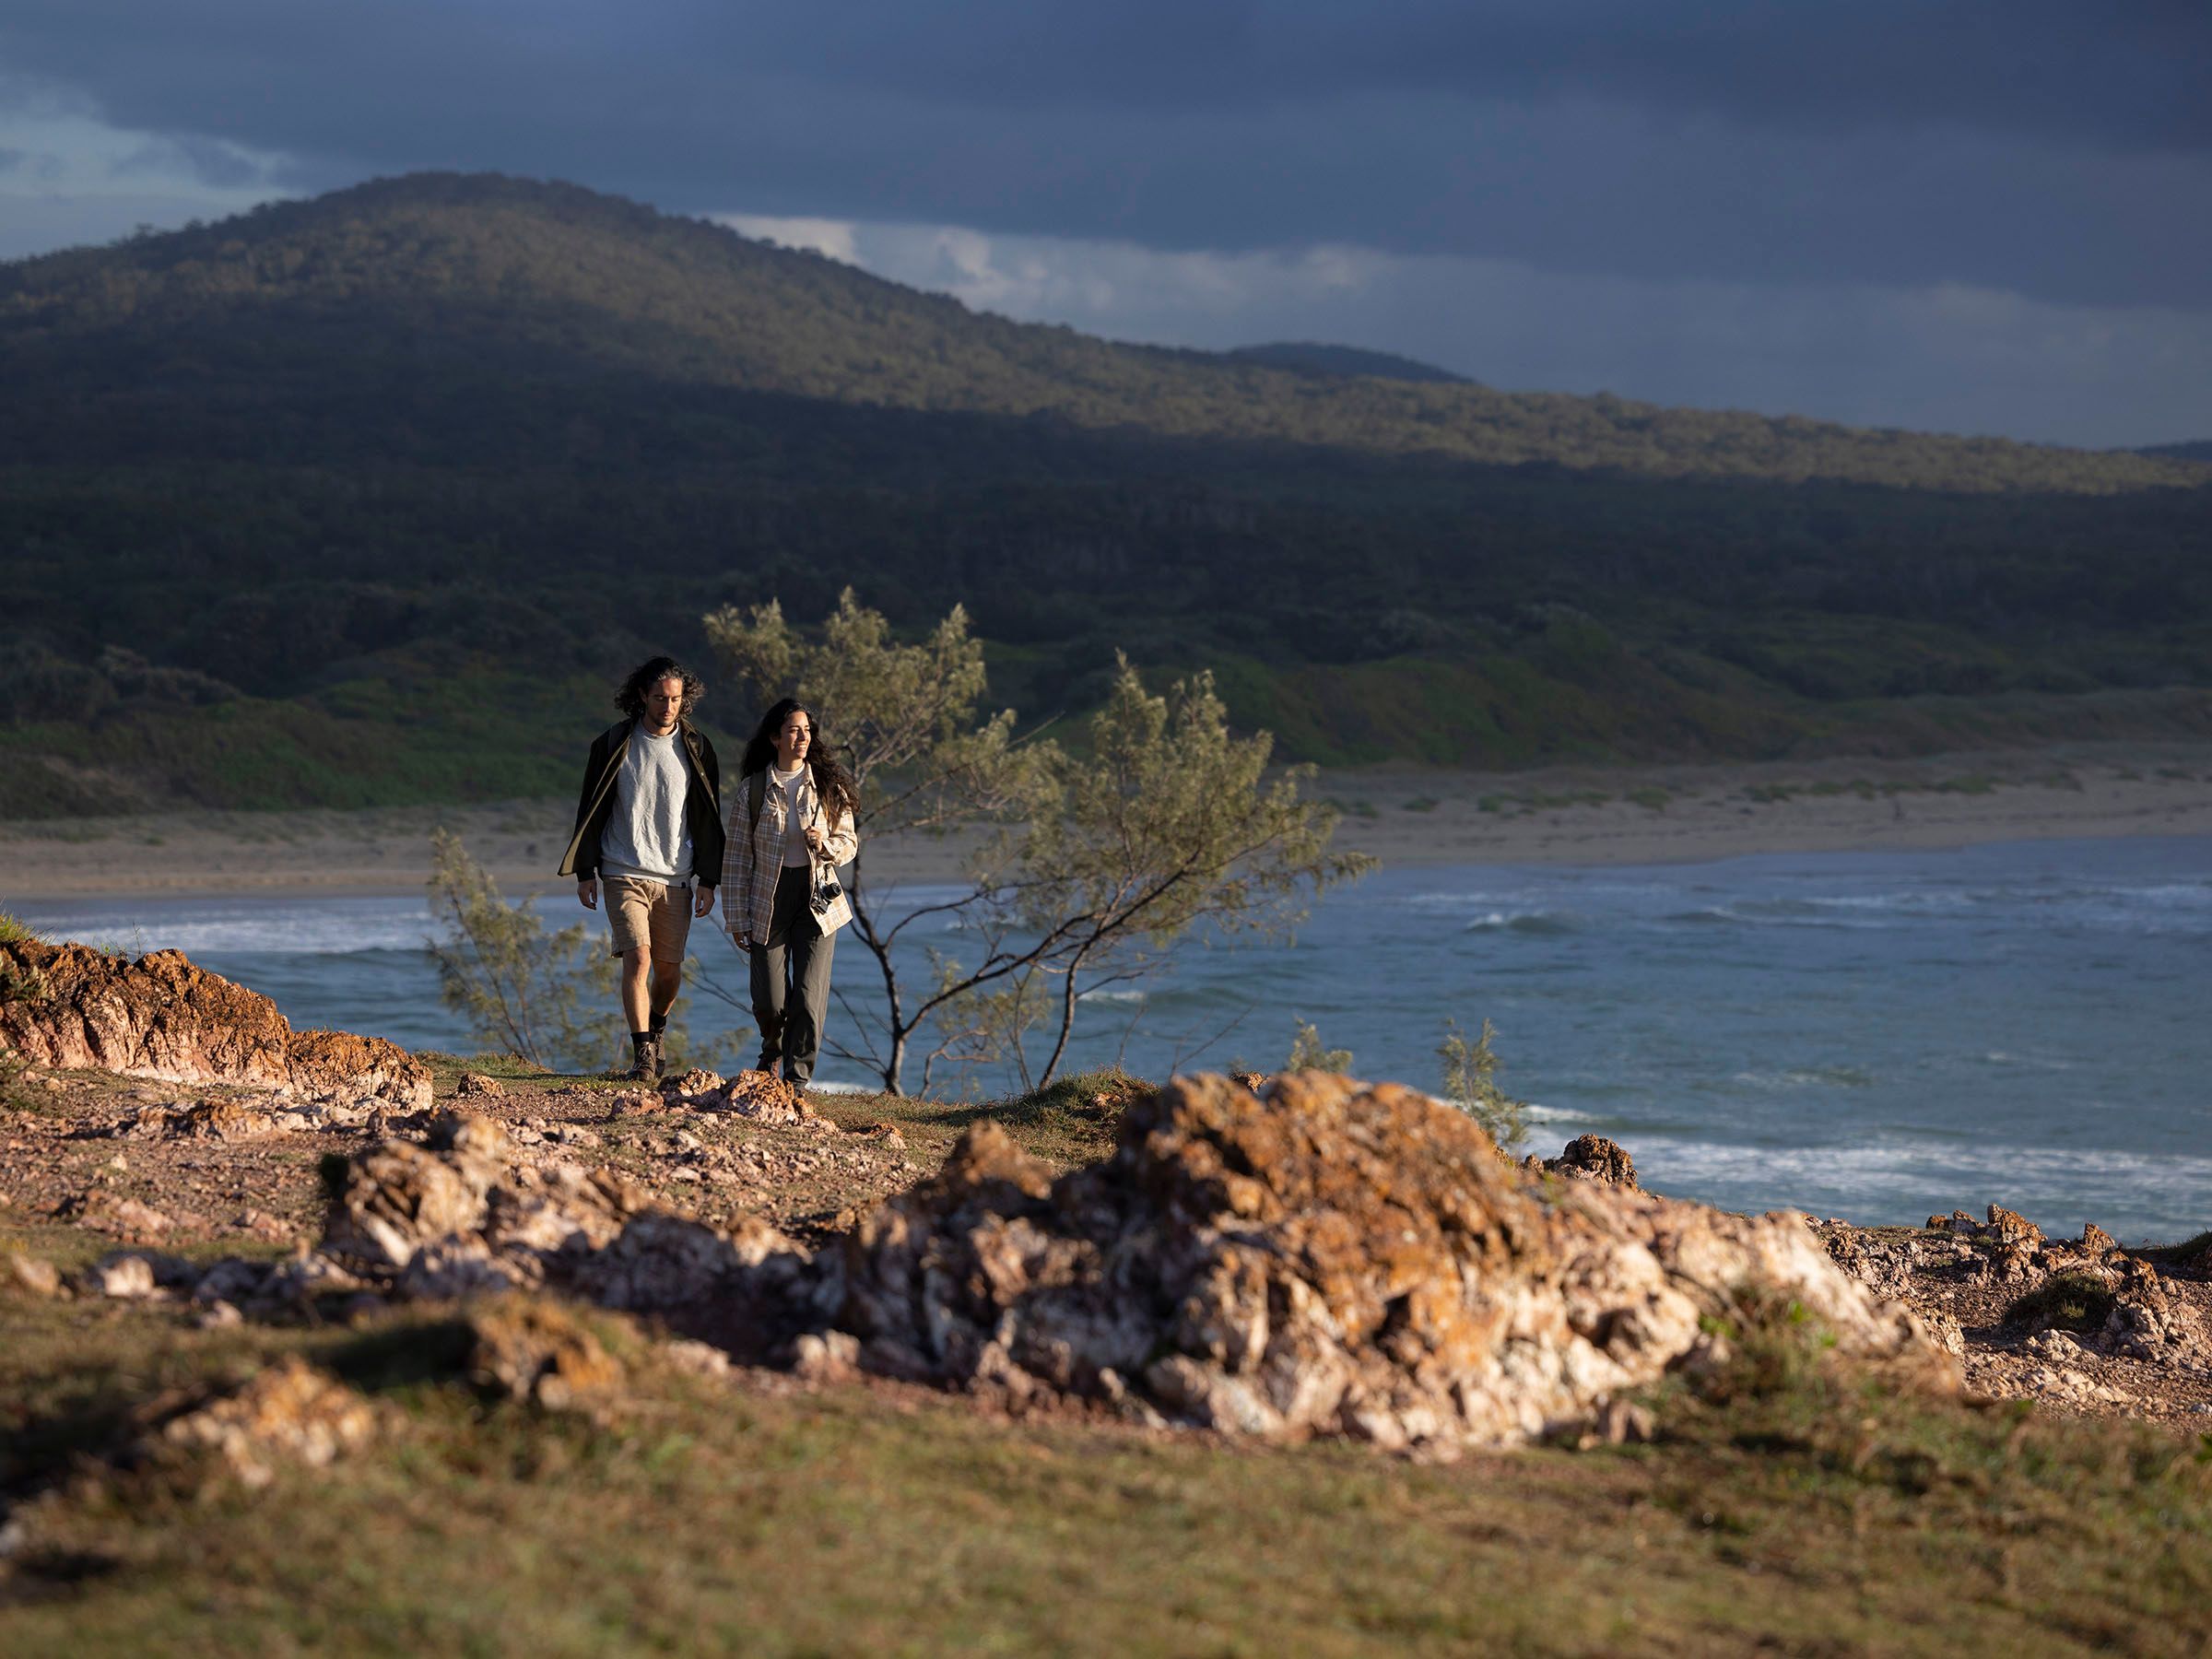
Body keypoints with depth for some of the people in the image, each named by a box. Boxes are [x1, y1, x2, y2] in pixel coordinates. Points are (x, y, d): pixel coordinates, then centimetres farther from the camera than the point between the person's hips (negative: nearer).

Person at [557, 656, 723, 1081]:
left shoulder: (696, 748, 5)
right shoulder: (613, 744, 1)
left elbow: (707, 819, 8)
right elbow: (591, 809, 6)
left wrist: (708, 880, 3)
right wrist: (585, 871, 2)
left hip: (675, 879, 2)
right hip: (624, 875, -2)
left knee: (669, 971, 6)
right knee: (638, 958, -17)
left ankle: (654, 1030, 34)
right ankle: (643, 1055, -15)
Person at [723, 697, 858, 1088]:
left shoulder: (828, 787, 4)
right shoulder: (752, 791, 0)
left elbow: (849, 843, 11)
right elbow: (736, 857, 2)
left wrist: (826, 843, -13)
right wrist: (737, 919, -1)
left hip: (818, 897, 1)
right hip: (768, 900, -1)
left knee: (809, 993, -9)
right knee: (769, 1002, 0)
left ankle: (798, 1074, 3)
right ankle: (773, 1047, 33)